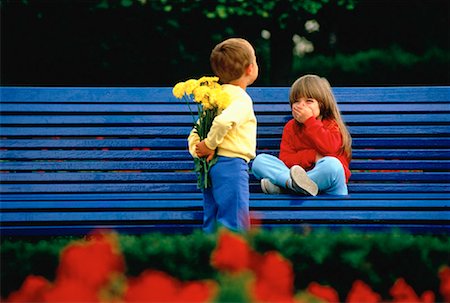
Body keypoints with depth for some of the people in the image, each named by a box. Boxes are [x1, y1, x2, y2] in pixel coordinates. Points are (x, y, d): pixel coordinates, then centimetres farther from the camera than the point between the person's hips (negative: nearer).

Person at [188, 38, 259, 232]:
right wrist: (210, 145, -17)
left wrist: (197, 151, -1)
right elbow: (223, 121, -30)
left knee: (211, 226, 12)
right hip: (231, 165, -9)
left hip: (211, 166, 9)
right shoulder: (242, 99, -10)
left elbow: (194, 134, 14)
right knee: (234, 226, -7)